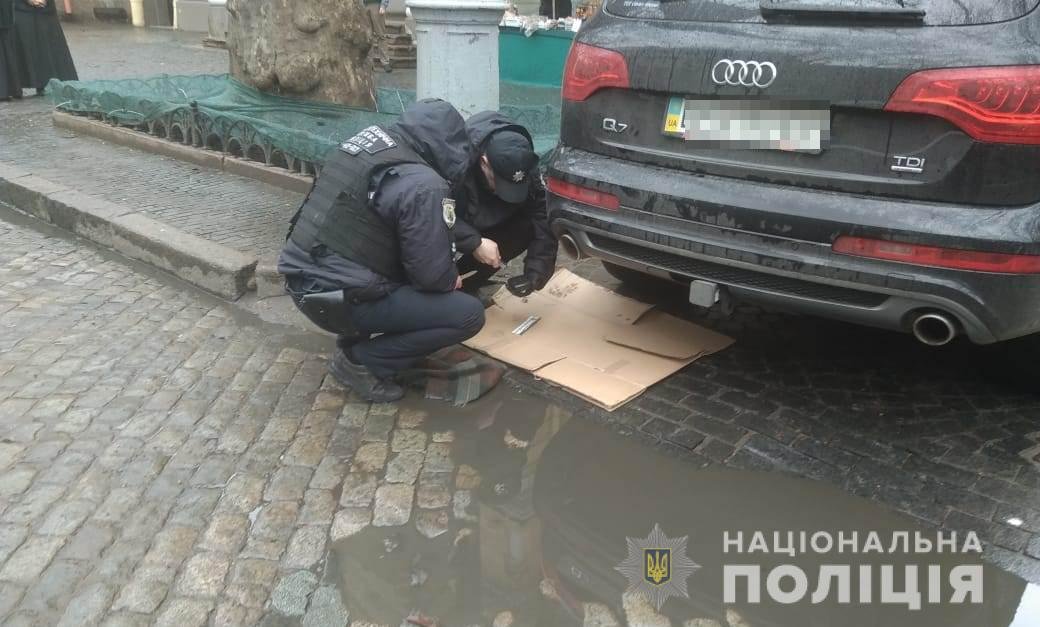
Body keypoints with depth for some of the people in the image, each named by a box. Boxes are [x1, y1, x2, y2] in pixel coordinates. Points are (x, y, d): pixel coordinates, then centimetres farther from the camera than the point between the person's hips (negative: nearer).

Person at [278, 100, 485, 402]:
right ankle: (362, 360, 0)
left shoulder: (369, 138, 5)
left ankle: (354, 337, 19)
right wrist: (453, 280, 7)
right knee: (468, 314, -5)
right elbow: (432, 274, -16)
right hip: (336, 297, -9)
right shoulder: (422, 186, -20)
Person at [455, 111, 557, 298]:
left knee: (528, 226, -18)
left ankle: (466, 285, -4)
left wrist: (535, 273, -29)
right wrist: (474, 242, -43)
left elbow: (542, 216, -21)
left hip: (485, 226, 5)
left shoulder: (522, 163, -22)